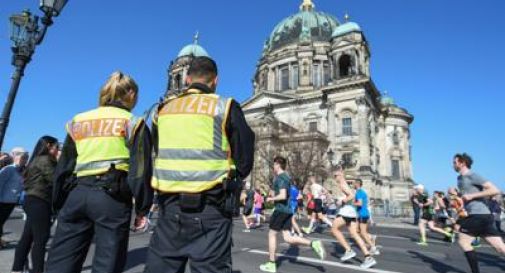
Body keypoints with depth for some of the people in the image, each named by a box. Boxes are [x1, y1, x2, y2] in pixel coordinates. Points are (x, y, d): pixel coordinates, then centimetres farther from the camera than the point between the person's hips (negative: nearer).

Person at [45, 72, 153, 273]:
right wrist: (142, 208, 2)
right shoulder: (132, 122, 4)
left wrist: (59, 204, 23)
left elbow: (63, 168, 17)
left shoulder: (78, 121, 17)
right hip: (112, 197, -4)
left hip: (77, 193, 5)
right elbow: (140, 169, -4)